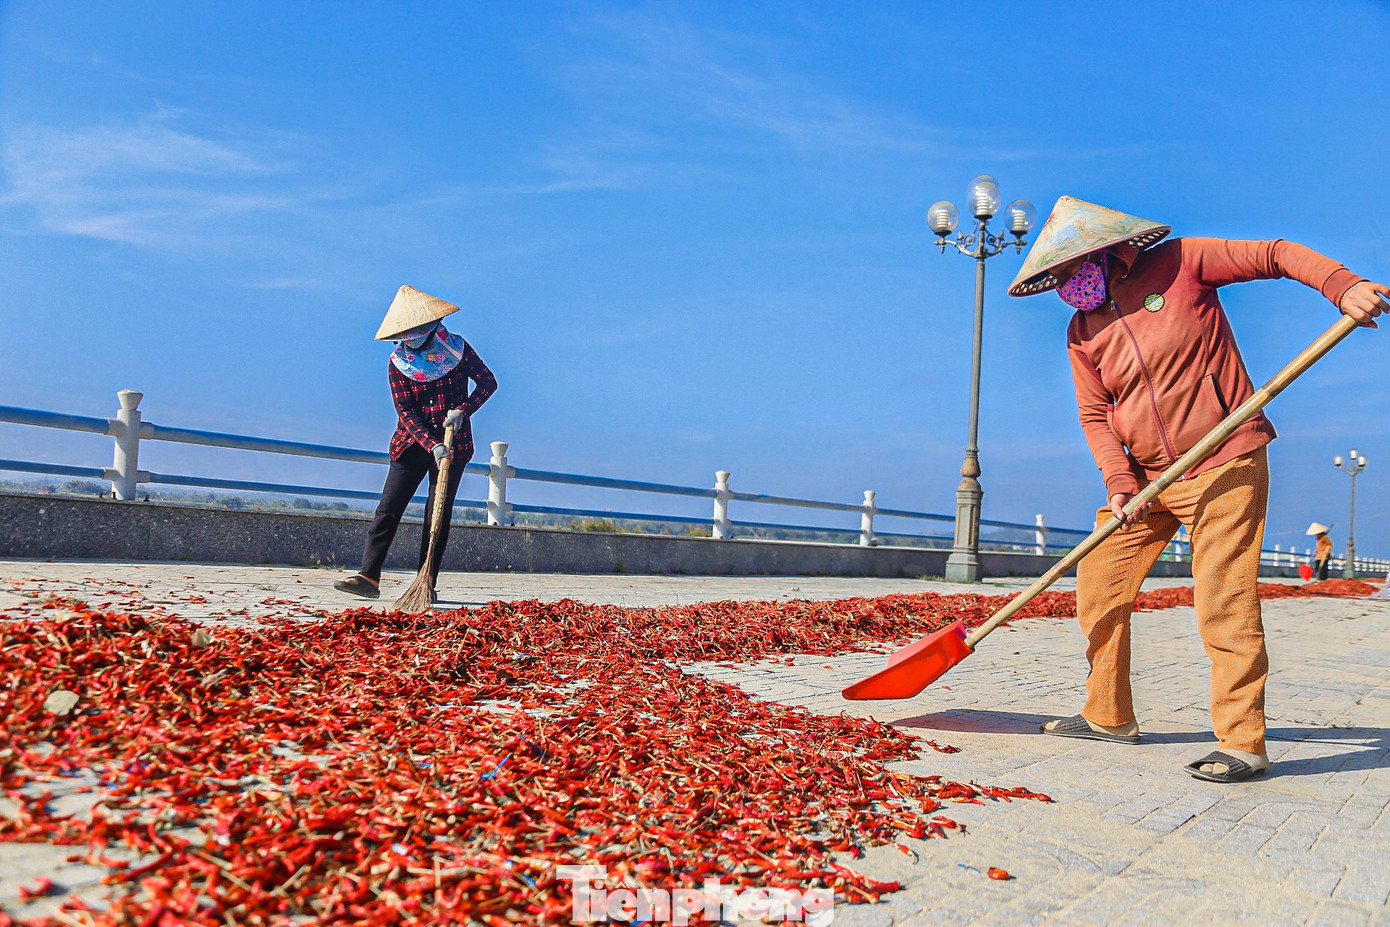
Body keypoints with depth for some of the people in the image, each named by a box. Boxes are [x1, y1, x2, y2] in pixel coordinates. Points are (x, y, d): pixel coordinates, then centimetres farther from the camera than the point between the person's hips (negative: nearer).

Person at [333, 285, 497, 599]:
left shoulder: (457, 348, -2)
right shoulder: (398, 361, -1)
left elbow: (488, 382, 3)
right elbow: (406, 412, -7)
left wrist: (462, 410, -14)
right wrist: (432, 444, -22)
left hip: (453, 445, -1)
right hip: (413, 443, 1)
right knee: (388, 509, -8)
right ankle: (368, 577, -10)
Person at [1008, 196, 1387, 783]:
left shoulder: (1180, 262, -4)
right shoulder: (1083, 331, 8)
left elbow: (1276, 255, 0)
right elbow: (1094, 415, 5)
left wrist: (1343, 286, -16)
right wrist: (1118, 481, -9)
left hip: (1224, 466, -6)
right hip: (1145, 475, 6)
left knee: (1223, 605, -11)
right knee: (1098, 589, 4)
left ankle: (1243, 744, -1)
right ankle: (1109, 717, 17)